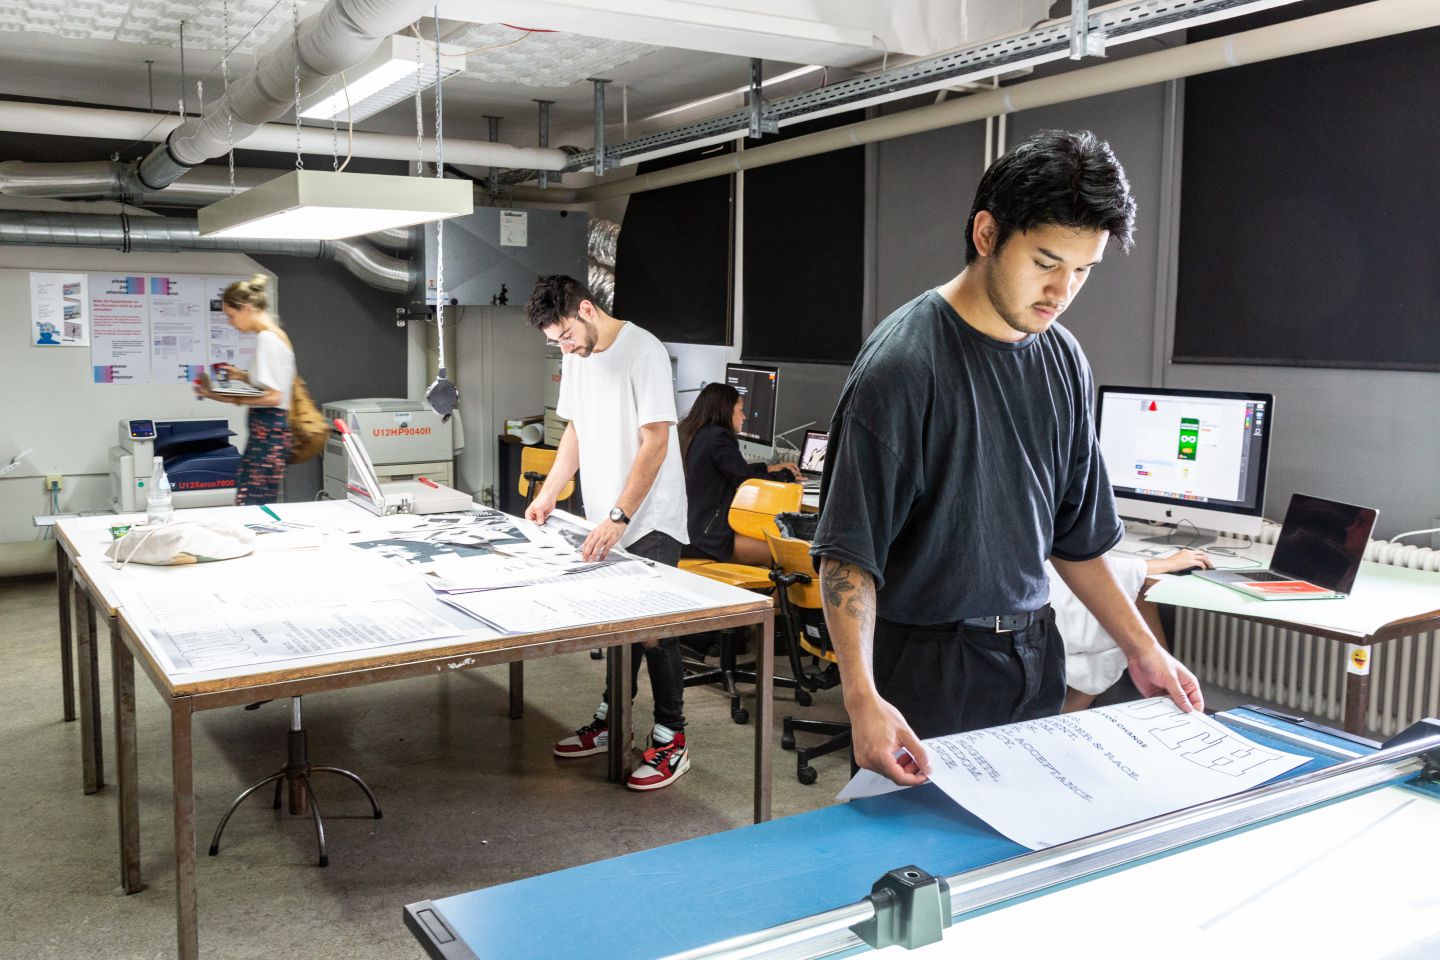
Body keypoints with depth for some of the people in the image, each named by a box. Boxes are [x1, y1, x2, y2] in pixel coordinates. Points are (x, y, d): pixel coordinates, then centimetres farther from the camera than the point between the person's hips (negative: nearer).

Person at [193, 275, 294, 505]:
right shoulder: (275, 334, 16)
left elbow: (273, 397, -19)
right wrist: (243, 376, 19)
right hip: (268, 429, 10)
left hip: (267, 434, -10)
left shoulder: (267, 339, -13)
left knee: (251, 506, -11)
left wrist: (228, 398, -21)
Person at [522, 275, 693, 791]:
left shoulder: (644, 352, -16)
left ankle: (670, 739, 8)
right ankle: (611, 722, 28)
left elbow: (655, 443, -20)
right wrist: (548, 493, 8)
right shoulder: (575, 357, 9)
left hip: (649, 522, -7)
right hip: (606, 519, 7)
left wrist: (617, 518, -24)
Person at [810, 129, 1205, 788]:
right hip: (928, 671, -7)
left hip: (1033, 658, 7)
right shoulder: (903, 364, -18)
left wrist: (1142, 649, 13)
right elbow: (849, 551, -20)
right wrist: (862, 697, -31)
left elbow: (1077, 535, 14)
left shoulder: (1064, 361, 5)